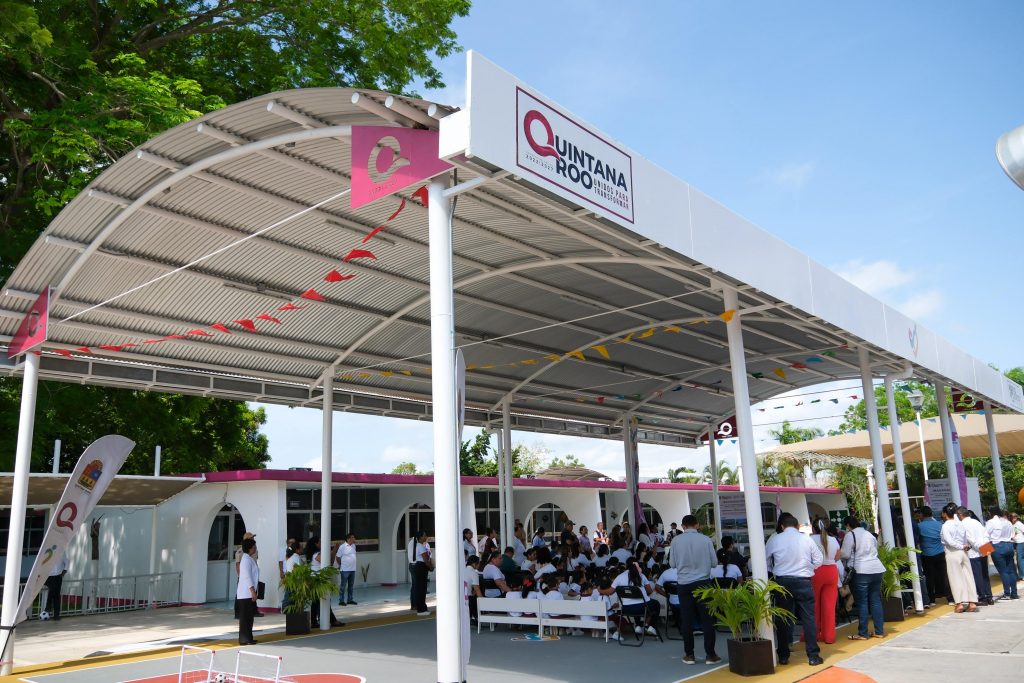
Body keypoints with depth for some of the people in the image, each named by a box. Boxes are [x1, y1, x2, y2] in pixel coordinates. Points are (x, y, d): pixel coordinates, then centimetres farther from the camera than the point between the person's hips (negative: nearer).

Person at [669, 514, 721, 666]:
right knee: (707, 619, 6)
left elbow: (672, 563, 1)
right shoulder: (705, 540, -6)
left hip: (684, 584, 1)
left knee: (687, 620, 7)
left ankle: (689, 655, 12)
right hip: (703, 582, 0)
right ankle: (710, 654, 9)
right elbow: (714, 562, 0)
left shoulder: (676, 540, -5)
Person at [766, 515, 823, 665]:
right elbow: (818, 561, 5)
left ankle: (783, 656, 15)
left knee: (782, 619, 9)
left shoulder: (774, 539, -1)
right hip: (804, 581, 0)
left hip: (782, 581, 1)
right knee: (808, 618, 6)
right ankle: (813, 656, 8)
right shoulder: (806, 539, 0)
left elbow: (766, 562, 7)